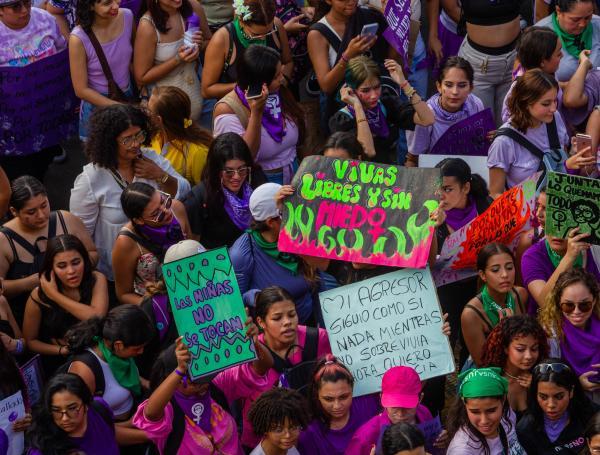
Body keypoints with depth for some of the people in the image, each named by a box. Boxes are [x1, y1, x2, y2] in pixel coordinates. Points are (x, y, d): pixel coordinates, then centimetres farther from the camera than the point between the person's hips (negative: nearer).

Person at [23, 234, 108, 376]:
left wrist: (55, 295, -20)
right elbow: (30, 341, 1)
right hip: (58, 363, -1)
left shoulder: (96, 280, -8)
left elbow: (97, 317, -25)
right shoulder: (38, 296, -11)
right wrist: (62, 350, -16)